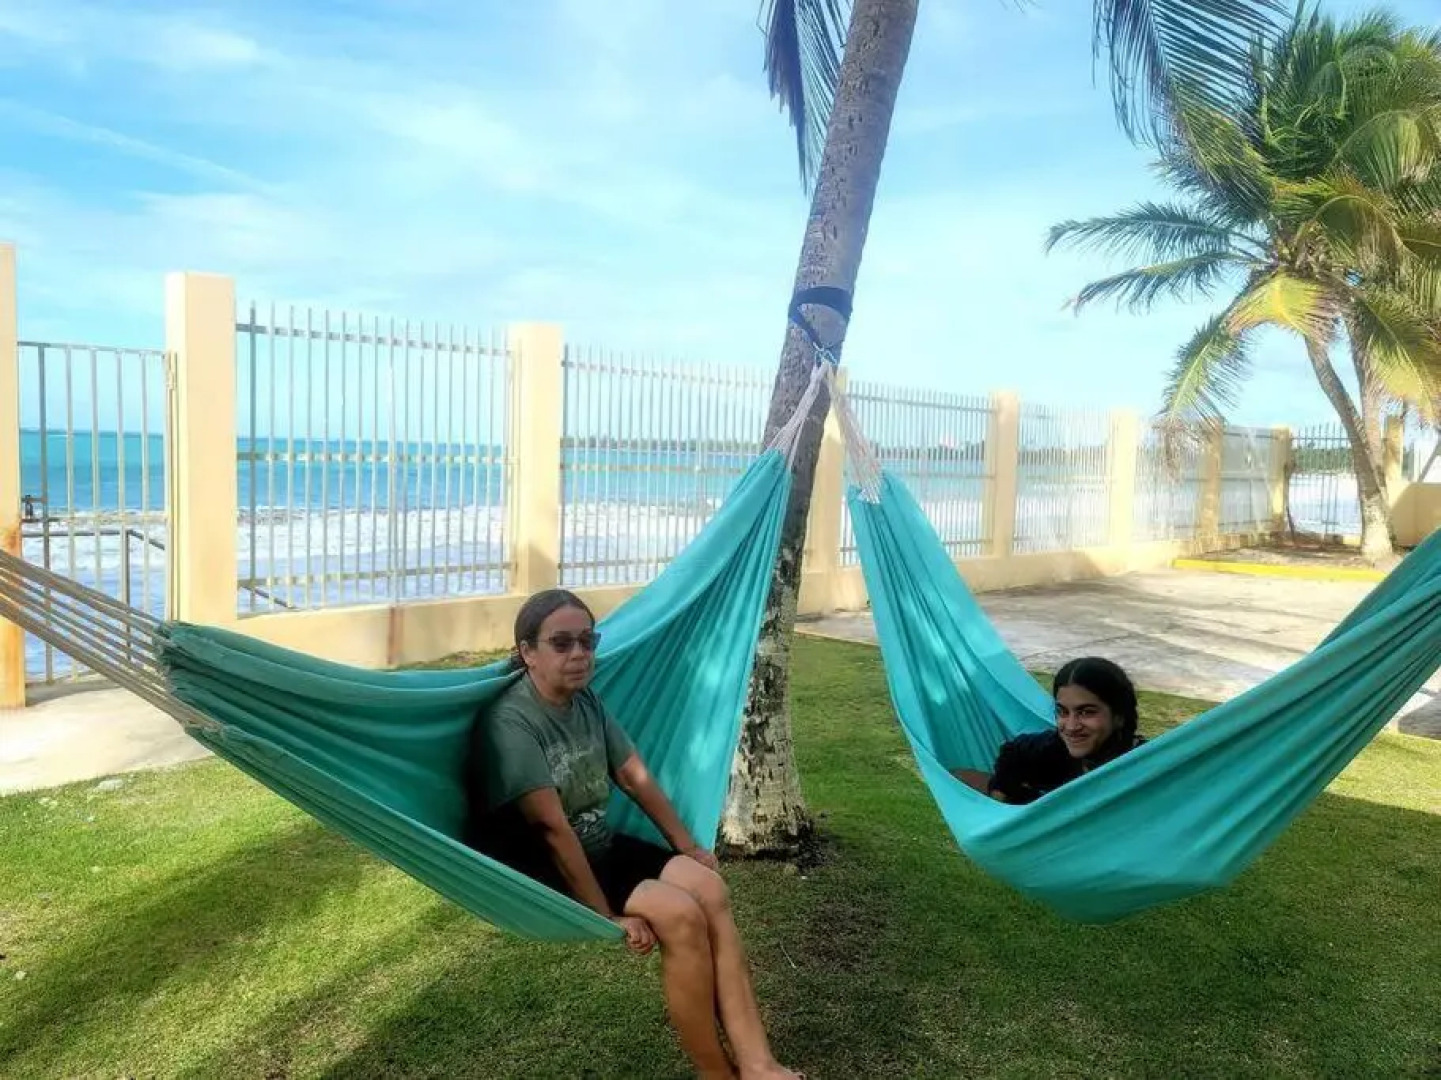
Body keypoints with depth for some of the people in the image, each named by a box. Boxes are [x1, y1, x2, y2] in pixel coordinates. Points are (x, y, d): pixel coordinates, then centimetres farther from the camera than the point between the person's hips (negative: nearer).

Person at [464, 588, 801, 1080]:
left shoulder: (587, 701, 2)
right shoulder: (511, 722, -23)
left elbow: (635, 776, 9)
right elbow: (553, 828, -26)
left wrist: (687, 846, 9)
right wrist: (607, 915, -25)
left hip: (598, 846, 8)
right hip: (541, 871, -8)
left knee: (708, 887, -13)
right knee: (680, 915, -24)